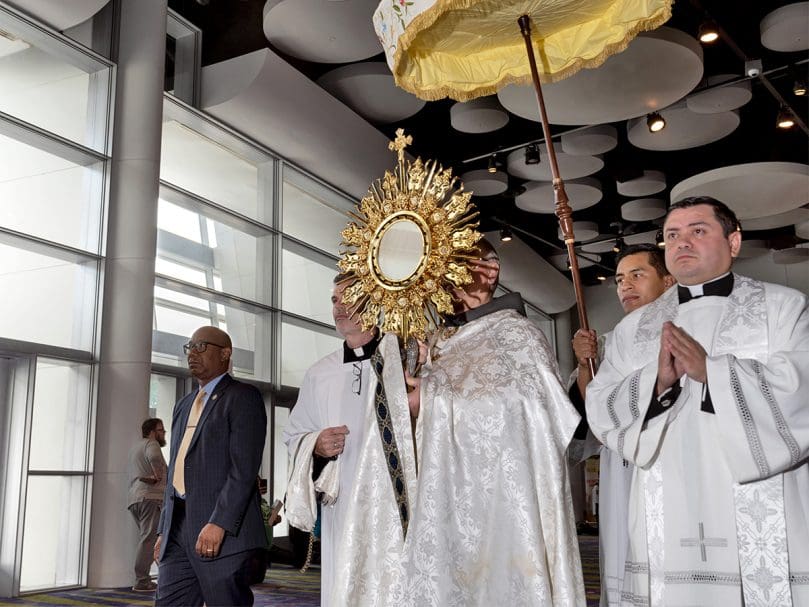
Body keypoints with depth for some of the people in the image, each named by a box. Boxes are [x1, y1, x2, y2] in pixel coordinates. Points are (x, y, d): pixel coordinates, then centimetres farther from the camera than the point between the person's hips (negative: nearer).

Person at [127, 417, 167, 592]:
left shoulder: (135, 446, 27)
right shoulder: (151, 443, -4)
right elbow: (154, 457, -26)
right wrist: (157, 475, -14)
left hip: (134, 498, 10)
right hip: (150, 496, -10)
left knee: (146, 538, 13)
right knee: (149, 538, -13)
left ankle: (143, 579, 9)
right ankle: (141, 581, -18)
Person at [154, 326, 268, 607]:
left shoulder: (243, 397, -3)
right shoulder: (184, 405, 22)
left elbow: (244, 468, -14)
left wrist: (219, 523, -21)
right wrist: (164, 529, 17)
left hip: (225, 531, -7)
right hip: (178, 529, 7)